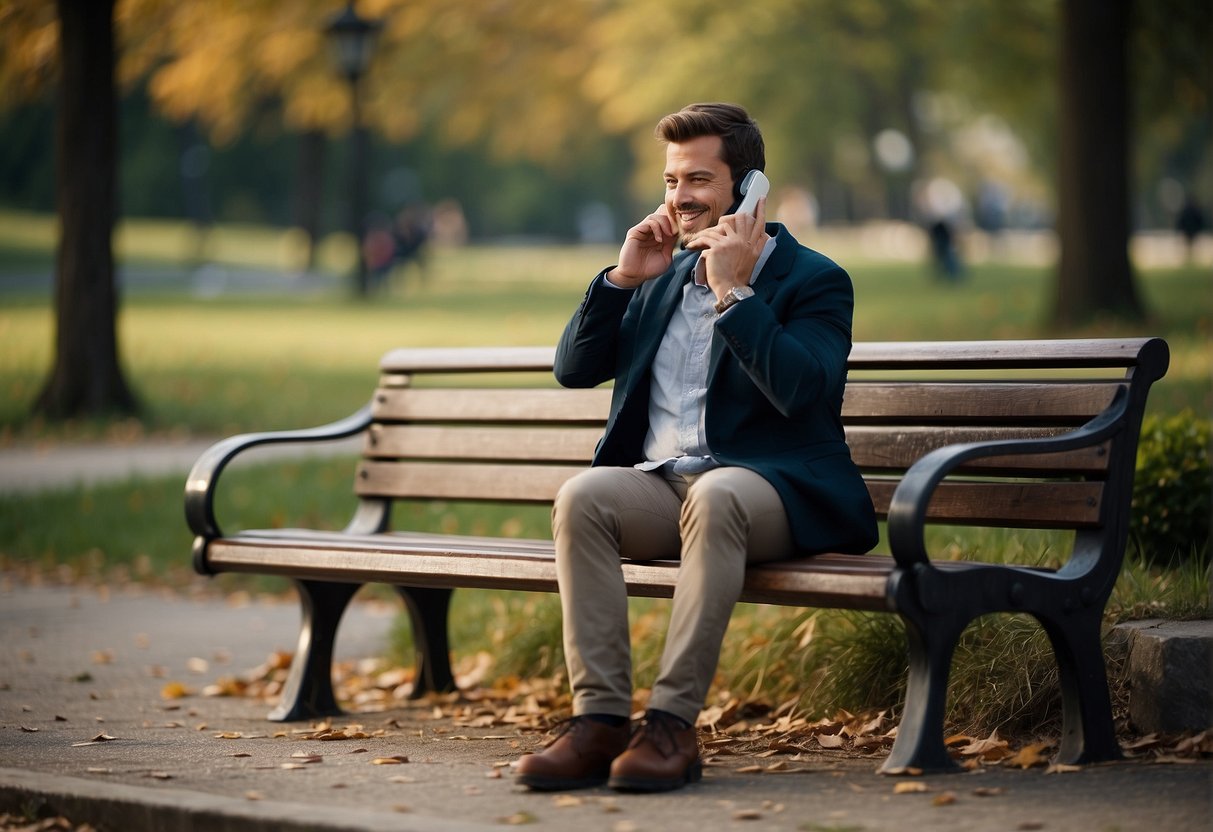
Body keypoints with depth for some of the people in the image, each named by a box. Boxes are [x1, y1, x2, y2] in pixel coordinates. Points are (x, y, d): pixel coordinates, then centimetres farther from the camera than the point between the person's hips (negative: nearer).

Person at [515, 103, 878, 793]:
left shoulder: (815, 281, 4)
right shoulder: (666, 275, 22)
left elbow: (799, 389, -15)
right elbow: (574, 369, 19)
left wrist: (733, 290, -12)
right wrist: (623, 279, 7)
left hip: (767, 485, -5)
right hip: (659, 483, 5)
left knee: (715, 496, -40)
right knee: (583, 495, -28)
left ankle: (673, 723, -38)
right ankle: (600, 718, -32)